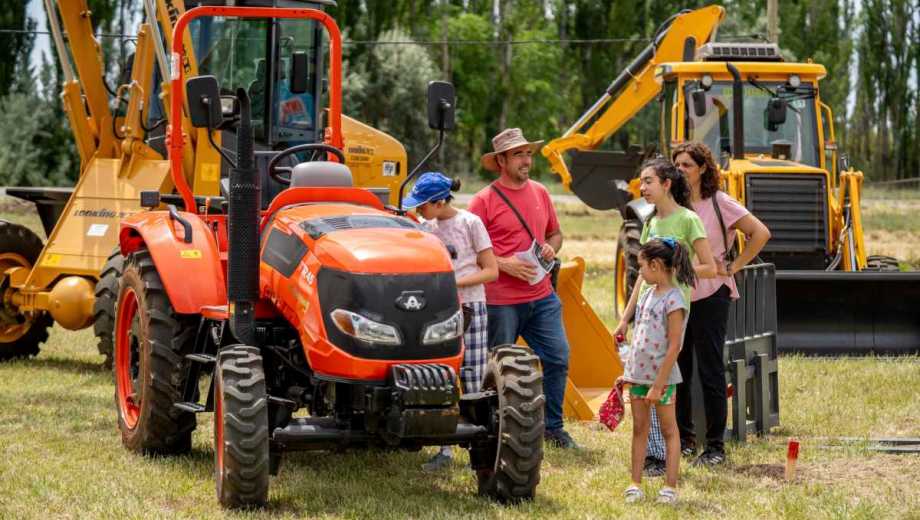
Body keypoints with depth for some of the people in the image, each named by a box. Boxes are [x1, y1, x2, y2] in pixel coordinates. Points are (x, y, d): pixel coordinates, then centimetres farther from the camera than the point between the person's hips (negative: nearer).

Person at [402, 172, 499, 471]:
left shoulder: (470, 223, -6)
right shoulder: (425, 227, 8)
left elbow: (491, 271, -6)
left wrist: (454, 283, -17)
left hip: (469, 308, -4)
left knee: (472, 382, -4)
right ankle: (445, 449, 5)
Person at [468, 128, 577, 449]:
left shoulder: (539, 193, 10)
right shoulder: (484, 201, -8)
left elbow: (555, 233, 23)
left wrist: (551, 248, 0)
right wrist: (503, 264, -18)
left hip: (541, 296, 5)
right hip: (501, 302, -5)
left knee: (558, 358, 4)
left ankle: (553, 426, 18)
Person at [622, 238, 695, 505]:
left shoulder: (674, 300, -16)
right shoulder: (647, 295, 8)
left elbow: (673, 347, -18)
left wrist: (658, 385, -19)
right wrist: (627, 373, 14)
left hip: (662, 375, -8)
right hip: (638, 373, 8)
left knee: (669, 430, 3)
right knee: (639, 429, 11)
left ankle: (670, 486, 6)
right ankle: (635, 483, 15)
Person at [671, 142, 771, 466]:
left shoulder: (718, 203, -6)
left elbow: (760, 233, -6)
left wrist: (732, 268, -7)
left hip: (709, 296, -5)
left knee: (710, 372, -2)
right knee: (677, 370, 7)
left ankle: (715, 446, 4)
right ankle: (685, 438, 20)